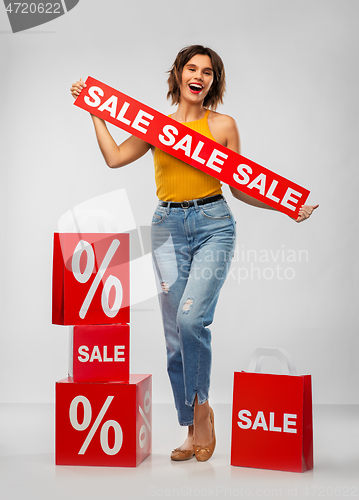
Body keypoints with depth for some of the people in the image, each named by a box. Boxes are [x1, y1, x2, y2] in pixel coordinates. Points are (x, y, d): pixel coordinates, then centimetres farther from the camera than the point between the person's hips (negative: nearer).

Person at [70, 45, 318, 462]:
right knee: (175, 333, 2)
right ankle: (193, 428, 14)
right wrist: (94, 112, 9)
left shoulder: (223, 125, 6)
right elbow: (114, 157, 3)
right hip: (168, 228, 3)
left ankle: (201, 407, 2)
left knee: (191, 317, -22)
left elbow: (239, 187, 9)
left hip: (213, 224, -2)